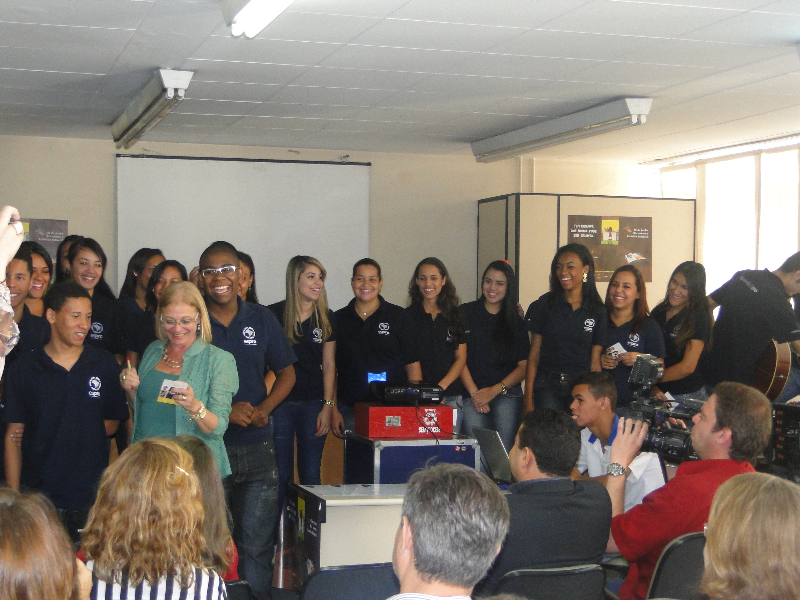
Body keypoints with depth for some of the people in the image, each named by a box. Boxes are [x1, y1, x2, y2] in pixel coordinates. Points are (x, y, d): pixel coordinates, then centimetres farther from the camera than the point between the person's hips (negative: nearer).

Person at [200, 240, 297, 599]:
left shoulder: (261, 319, 8)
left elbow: (286, 373, 14)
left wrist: (263, 410, -5)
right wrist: (225, 412, -13)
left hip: (256, 448, 2)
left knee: (256, 546, 2)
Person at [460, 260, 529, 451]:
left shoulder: (516, 322, 12)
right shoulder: (466, 313, 8)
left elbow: (524, 366, 8)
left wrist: (494, 390, -4)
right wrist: (474, 393, -8)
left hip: (507, 394, 1)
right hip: (472, 394, -1)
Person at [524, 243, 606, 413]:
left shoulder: (598, 312, 5)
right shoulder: (544, 305, 5)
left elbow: (595, 363, 6)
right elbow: (533, 356, 3)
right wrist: (528, 400, -2)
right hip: (548, 386, 0)